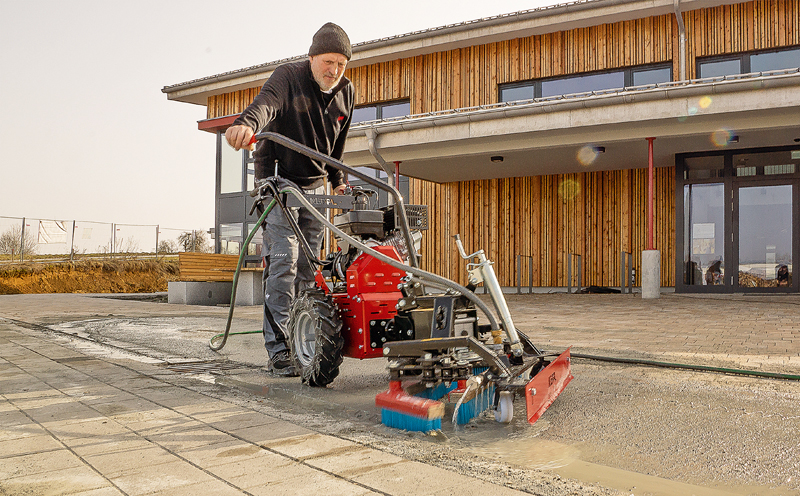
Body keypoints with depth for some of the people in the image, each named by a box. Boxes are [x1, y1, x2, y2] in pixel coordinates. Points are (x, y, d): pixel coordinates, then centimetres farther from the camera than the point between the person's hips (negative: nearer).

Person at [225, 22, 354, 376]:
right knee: (283, 262, -15)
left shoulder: (346, 92, 7)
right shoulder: (288, 76, -11)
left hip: (315, 186, 5)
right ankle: (278, 349, -13)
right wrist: (247, 122, -55)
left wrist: (337, 180, 24)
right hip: (279, 180, -5)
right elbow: (266, 102, -34)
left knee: (307, 268, 3)